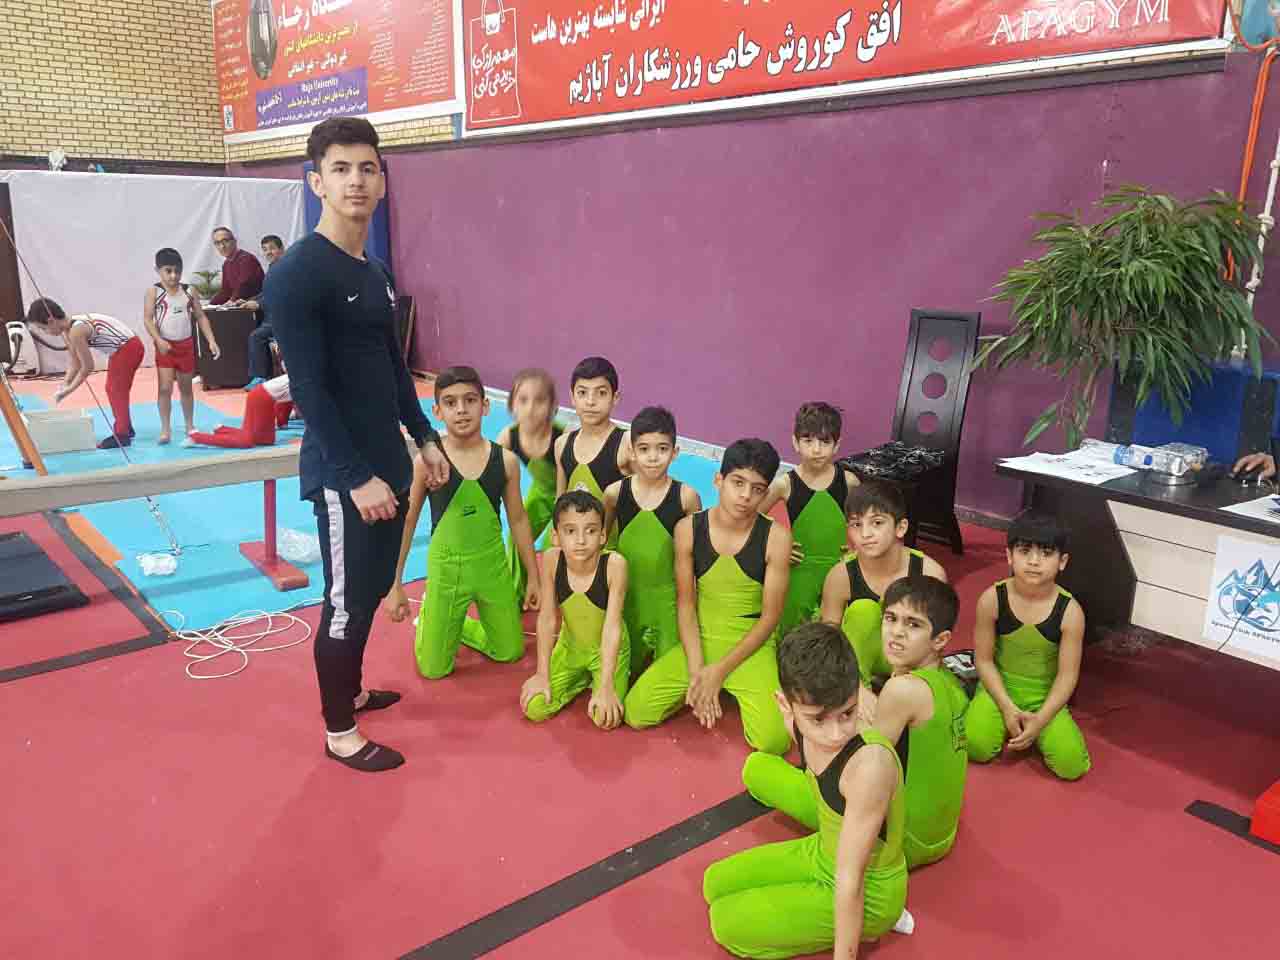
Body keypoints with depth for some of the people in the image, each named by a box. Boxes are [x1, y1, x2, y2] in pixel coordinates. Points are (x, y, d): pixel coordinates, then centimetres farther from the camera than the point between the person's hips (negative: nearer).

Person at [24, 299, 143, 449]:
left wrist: (69, 389, -8)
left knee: (117, 391, -3)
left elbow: (88, 367, -18)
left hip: (128, 348, -10)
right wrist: (64, 385, 1)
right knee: (114, 390, 18)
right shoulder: (67, 331, 5)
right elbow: (75, 364, 10)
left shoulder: (76, 332, -24)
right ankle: (125, 428, 28)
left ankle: (121, 435, 4)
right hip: (122, 348, 10)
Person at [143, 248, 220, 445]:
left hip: (186, 345, 3)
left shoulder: (188, 291, 3)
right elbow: (148, 319, -11)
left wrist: (211, 341, -6)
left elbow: (201, 316, 4)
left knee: (186, 388, 14)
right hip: (166, 346, -3)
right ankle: (165, 429, 0)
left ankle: (190, 427, 26)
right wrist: (159, 340, -25)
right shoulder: (154, 291, -6)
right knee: (165, 388, -8)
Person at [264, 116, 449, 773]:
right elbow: (309, 389, -20)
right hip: (342, 473, -8)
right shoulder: (298, 272, -16)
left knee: (373, 588, 18)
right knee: (346, 600, 2)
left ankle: (350, 691, 38)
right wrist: (355, 476, -21)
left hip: (386, 461, 8)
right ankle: (339, 732, 19)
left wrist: (423, 439, 17)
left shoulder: (376, 272, 11)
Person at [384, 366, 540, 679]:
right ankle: (428, 620, 37)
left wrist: (534, 577, 7)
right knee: (434, 669, 6)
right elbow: (406, 523, -5)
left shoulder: (506, 460, -8)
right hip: (445, 567, -2)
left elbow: (518, 520, 3)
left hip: (493, 565, 2)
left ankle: (455, 626, 39)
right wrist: (395, 586, -3)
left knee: (510, 654, 14)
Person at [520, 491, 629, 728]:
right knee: (534, 709, -8)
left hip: (608, 649, -3)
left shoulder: (614, 563, -30)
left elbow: (612, 625, -28)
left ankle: (595, 681, 14)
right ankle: (581, 679, 19)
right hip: (570, 646, 3)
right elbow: (547, 618, -14)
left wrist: (606, 686, -30)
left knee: (605, 717, -19)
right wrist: (542, 675, -14)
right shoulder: (551, 560, -22)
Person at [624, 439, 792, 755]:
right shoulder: (688, 529, -7)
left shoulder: (776, 536, -13)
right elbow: (685, 603, -3)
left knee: (773, 741, -21)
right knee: (636, 713, -11)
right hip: (699, 641, 2)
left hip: (751, 648, -2)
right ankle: (705, 691, 15)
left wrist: (721, 670, -14)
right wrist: (696, 668, -15)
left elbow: (770, 616, -10)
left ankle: (739, 692, 11)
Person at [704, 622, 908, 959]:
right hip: (822, 853, 7)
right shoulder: (803, 723, -20)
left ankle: (864, 925, 5)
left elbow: (850, 880, -31)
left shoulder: (870, 764, -39)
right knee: (715, 884, 18)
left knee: (726, 923, -3)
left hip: (868, 893, -7)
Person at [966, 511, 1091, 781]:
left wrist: (1040, 720, -21)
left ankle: (1036, 733, 14)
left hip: (1044, 696, 0)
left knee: (1071, 765, -17)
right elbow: (983, 660, -8)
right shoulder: (992, 599, -16)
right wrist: (1008, 708, -17)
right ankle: (1009, 724, 11)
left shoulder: (1070, 611, -16)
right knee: (975, 747, -22)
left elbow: (1067, 675, -12)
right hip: (999, 688, 0)